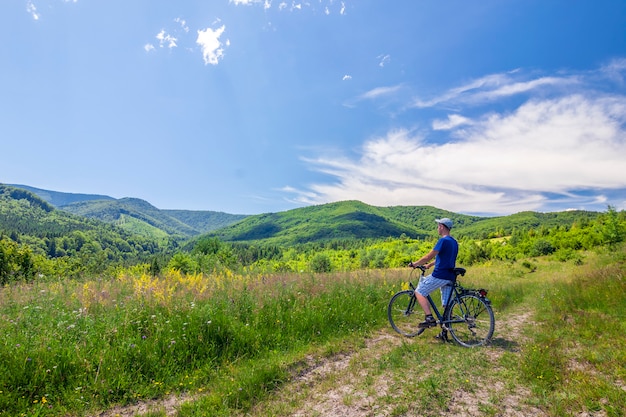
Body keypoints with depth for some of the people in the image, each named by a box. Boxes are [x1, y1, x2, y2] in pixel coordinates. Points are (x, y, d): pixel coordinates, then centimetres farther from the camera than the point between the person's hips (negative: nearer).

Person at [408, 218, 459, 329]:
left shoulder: (443, 240, -14)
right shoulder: (454, 242, 15)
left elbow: (429, 256, -15)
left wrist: (415, 264, -3)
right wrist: (429, 265, 26)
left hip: (439, 276, -9)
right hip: (450, 277, 9)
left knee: (419, 292, 1)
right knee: (447, 304, 11)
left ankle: (429, 318, -9)